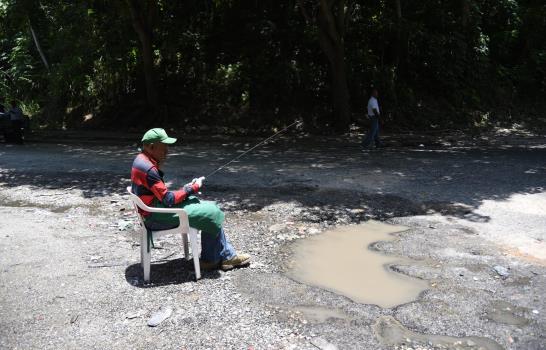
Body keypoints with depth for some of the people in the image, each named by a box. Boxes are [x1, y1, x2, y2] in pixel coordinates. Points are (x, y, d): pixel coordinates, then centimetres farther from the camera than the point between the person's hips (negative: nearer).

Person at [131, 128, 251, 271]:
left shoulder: (142, 160, 10)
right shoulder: (147, 168, -22)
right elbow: (168, 200, -22)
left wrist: (186, 189, 2)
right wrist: (193, 188, -11)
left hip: (158, 206, 10)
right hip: (157, 217, -10)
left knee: (210, 208, 6)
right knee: (211, 214, -10)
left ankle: (226, 256, 7)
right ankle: (209, 260, 10)